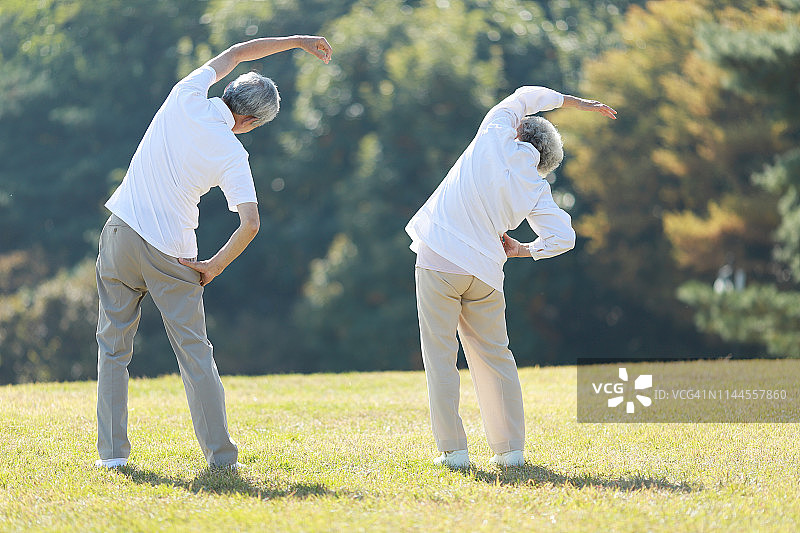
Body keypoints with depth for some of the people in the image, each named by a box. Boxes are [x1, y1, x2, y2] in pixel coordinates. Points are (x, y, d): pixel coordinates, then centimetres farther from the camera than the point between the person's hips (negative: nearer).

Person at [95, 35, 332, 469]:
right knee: (196, 355, 3)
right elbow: (250, 224, -20)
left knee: (113, 349, 10)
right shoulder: (232, 155, -11)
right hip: (172, 254, -3)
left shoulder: (187, 96, -4)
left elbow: (235, 53, 12)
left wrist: (295, 41, 20)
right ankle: (221, 457, 0)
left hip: (121, 235, 3)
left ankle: (113, 451, 6)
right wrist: (214, 267, -5)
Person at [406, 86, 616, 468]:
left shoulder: (495, 137, 0)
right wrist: (524, 250, 17)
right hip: (484, 271, 3)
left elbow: (523, 98, 18)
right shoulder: (537, 190, 5)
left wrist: (573, 102, 28)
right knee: (495, 358, 13)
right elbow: (563, 238, 0)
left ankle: (452, 449, -1)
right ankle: (510, 448, 14)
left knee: (440, 357, 1)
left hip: (438, 263, -3)